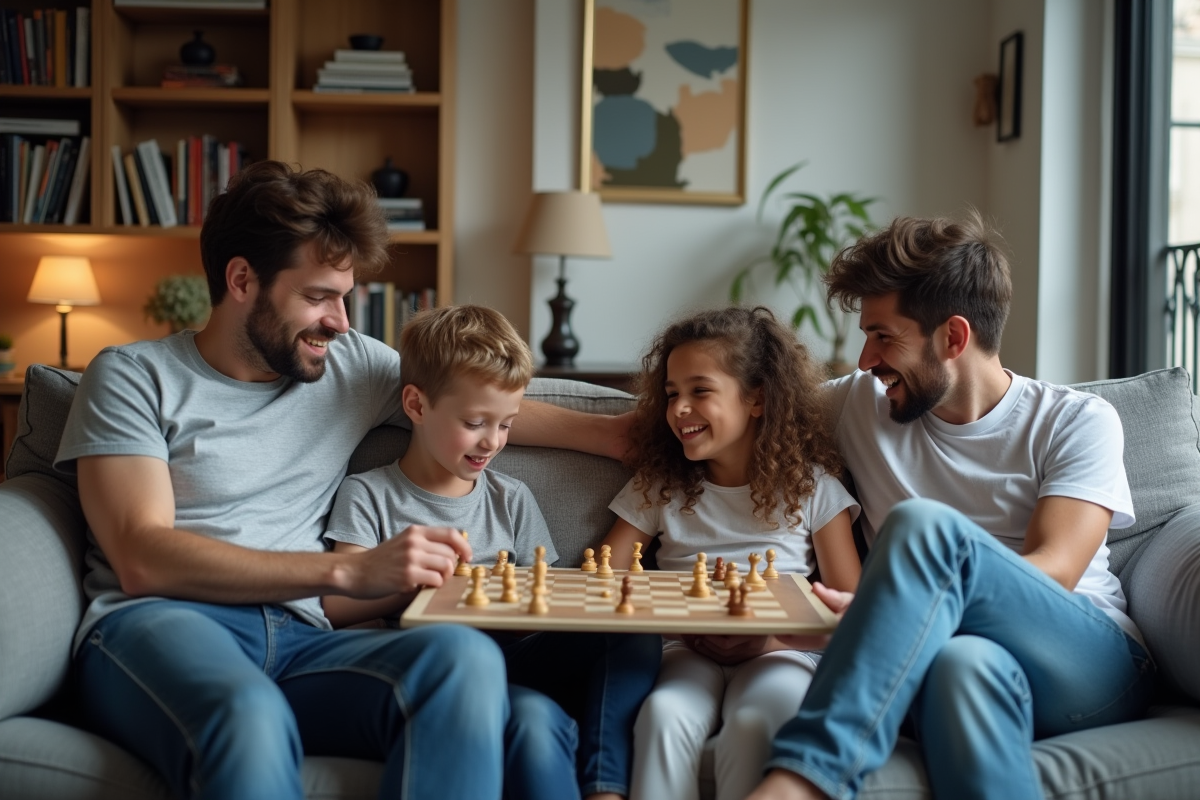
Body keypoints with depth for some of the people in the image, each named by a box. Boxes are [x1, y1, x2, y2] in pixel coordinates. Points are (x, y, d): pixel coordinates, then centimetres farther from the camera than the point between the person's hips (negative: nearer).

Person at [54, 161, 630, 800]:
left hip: (295, 638, 4)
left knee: (466, 659, -30)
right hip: (154, 626, -4)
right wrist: (351, 571, -16)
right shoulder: (133, 376, 5)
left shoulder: (351, 364, 20)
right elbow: (143, 559, -8)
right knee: (248, 715, -42)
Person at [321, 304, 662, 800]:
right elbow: (336, 605, -3)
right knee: (536, 716, -38)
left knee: (636, 635, -22)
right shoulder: (369, 496, 8)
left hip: (512, 664, 5)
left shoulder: (512, 501, 20)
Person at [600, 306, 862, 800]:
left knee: (754, 722, -35)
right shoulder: (659, 488, 11)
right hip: (687, 652, 2)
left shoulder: (813, 488, 5)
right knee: (664, 715, -32)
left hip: (780, 653, -1)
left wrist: (777, 636, -18)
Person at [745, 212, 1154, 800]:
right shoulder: (860, 405, 15)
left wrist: (880, 609, -23)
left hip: (1097, 663, -1)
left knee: (923, 525, -31)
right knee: (963, 663, -40)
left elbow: (1053, 572, -9)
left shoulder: (1078, 421, 5)